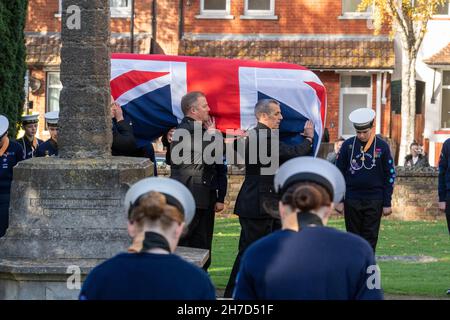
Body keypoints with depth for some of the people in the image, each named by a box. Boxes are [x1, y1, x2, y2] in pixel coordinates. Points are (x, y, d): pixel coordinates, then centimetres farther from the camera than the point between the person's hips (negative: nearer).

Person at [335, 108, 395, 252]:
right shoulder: (348, 145, 0)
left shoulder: (382, 146, -2)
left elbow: (390, 175, 2)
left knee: (370, 239, 0)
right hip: (352, 200, 1)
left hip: (374, 201, -1)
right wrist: (339, 200, 1)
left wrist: (387, 203, -1)